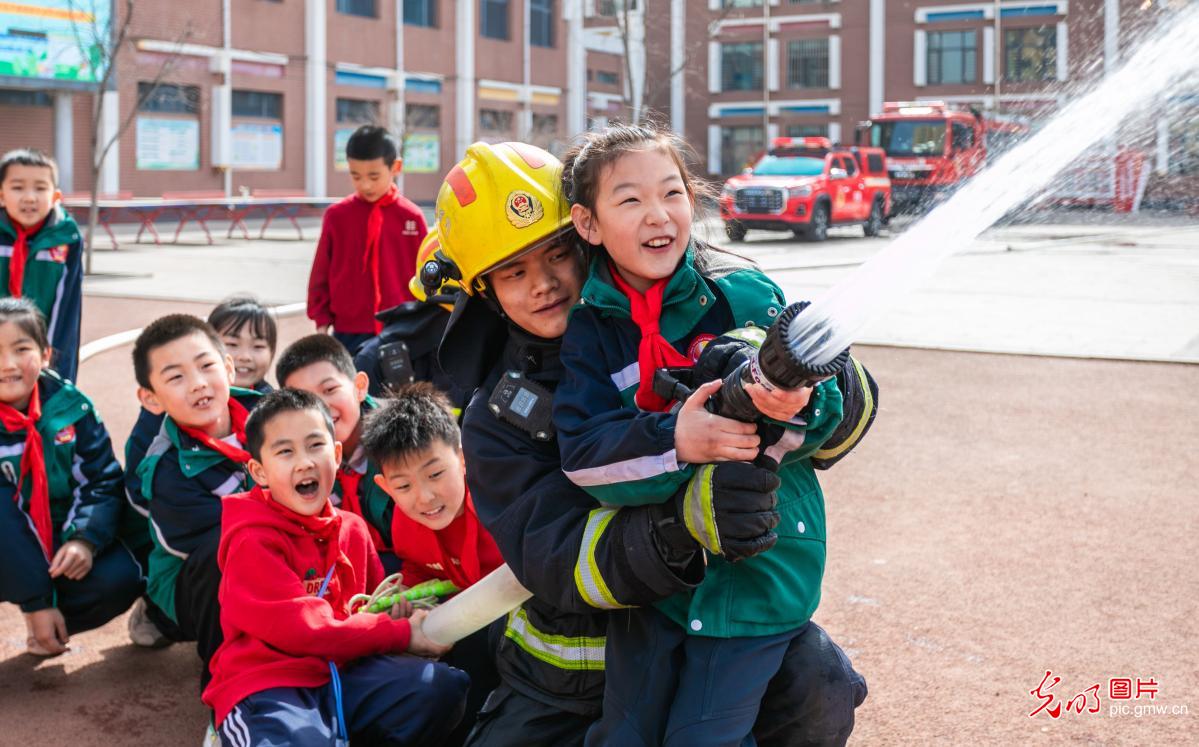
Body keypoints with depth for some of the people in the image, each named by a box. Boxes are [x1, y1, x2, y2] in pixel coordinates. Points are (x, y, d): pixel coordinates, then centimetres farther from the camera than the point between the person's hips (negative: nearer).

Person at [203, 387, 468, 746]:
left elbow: (373, 603, 26)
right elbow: (299, 627, -15)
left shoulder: (352, 529, 14)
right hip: (265, 686, -7)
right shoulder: (252, 540, -7)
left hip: (342, 673, 7)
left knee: (444, 686, -13)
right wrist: (401, 633, -13)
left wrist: (391, 609, -1)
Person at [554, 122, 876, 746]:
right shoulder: (588, 328, -2)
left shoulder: (746, 295, -8)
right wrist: (674, 441, -29)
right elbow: (583, 455, -12)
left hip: (757, 563, -3)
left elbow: (835, 408, -10)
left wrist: (796, 408, -34)